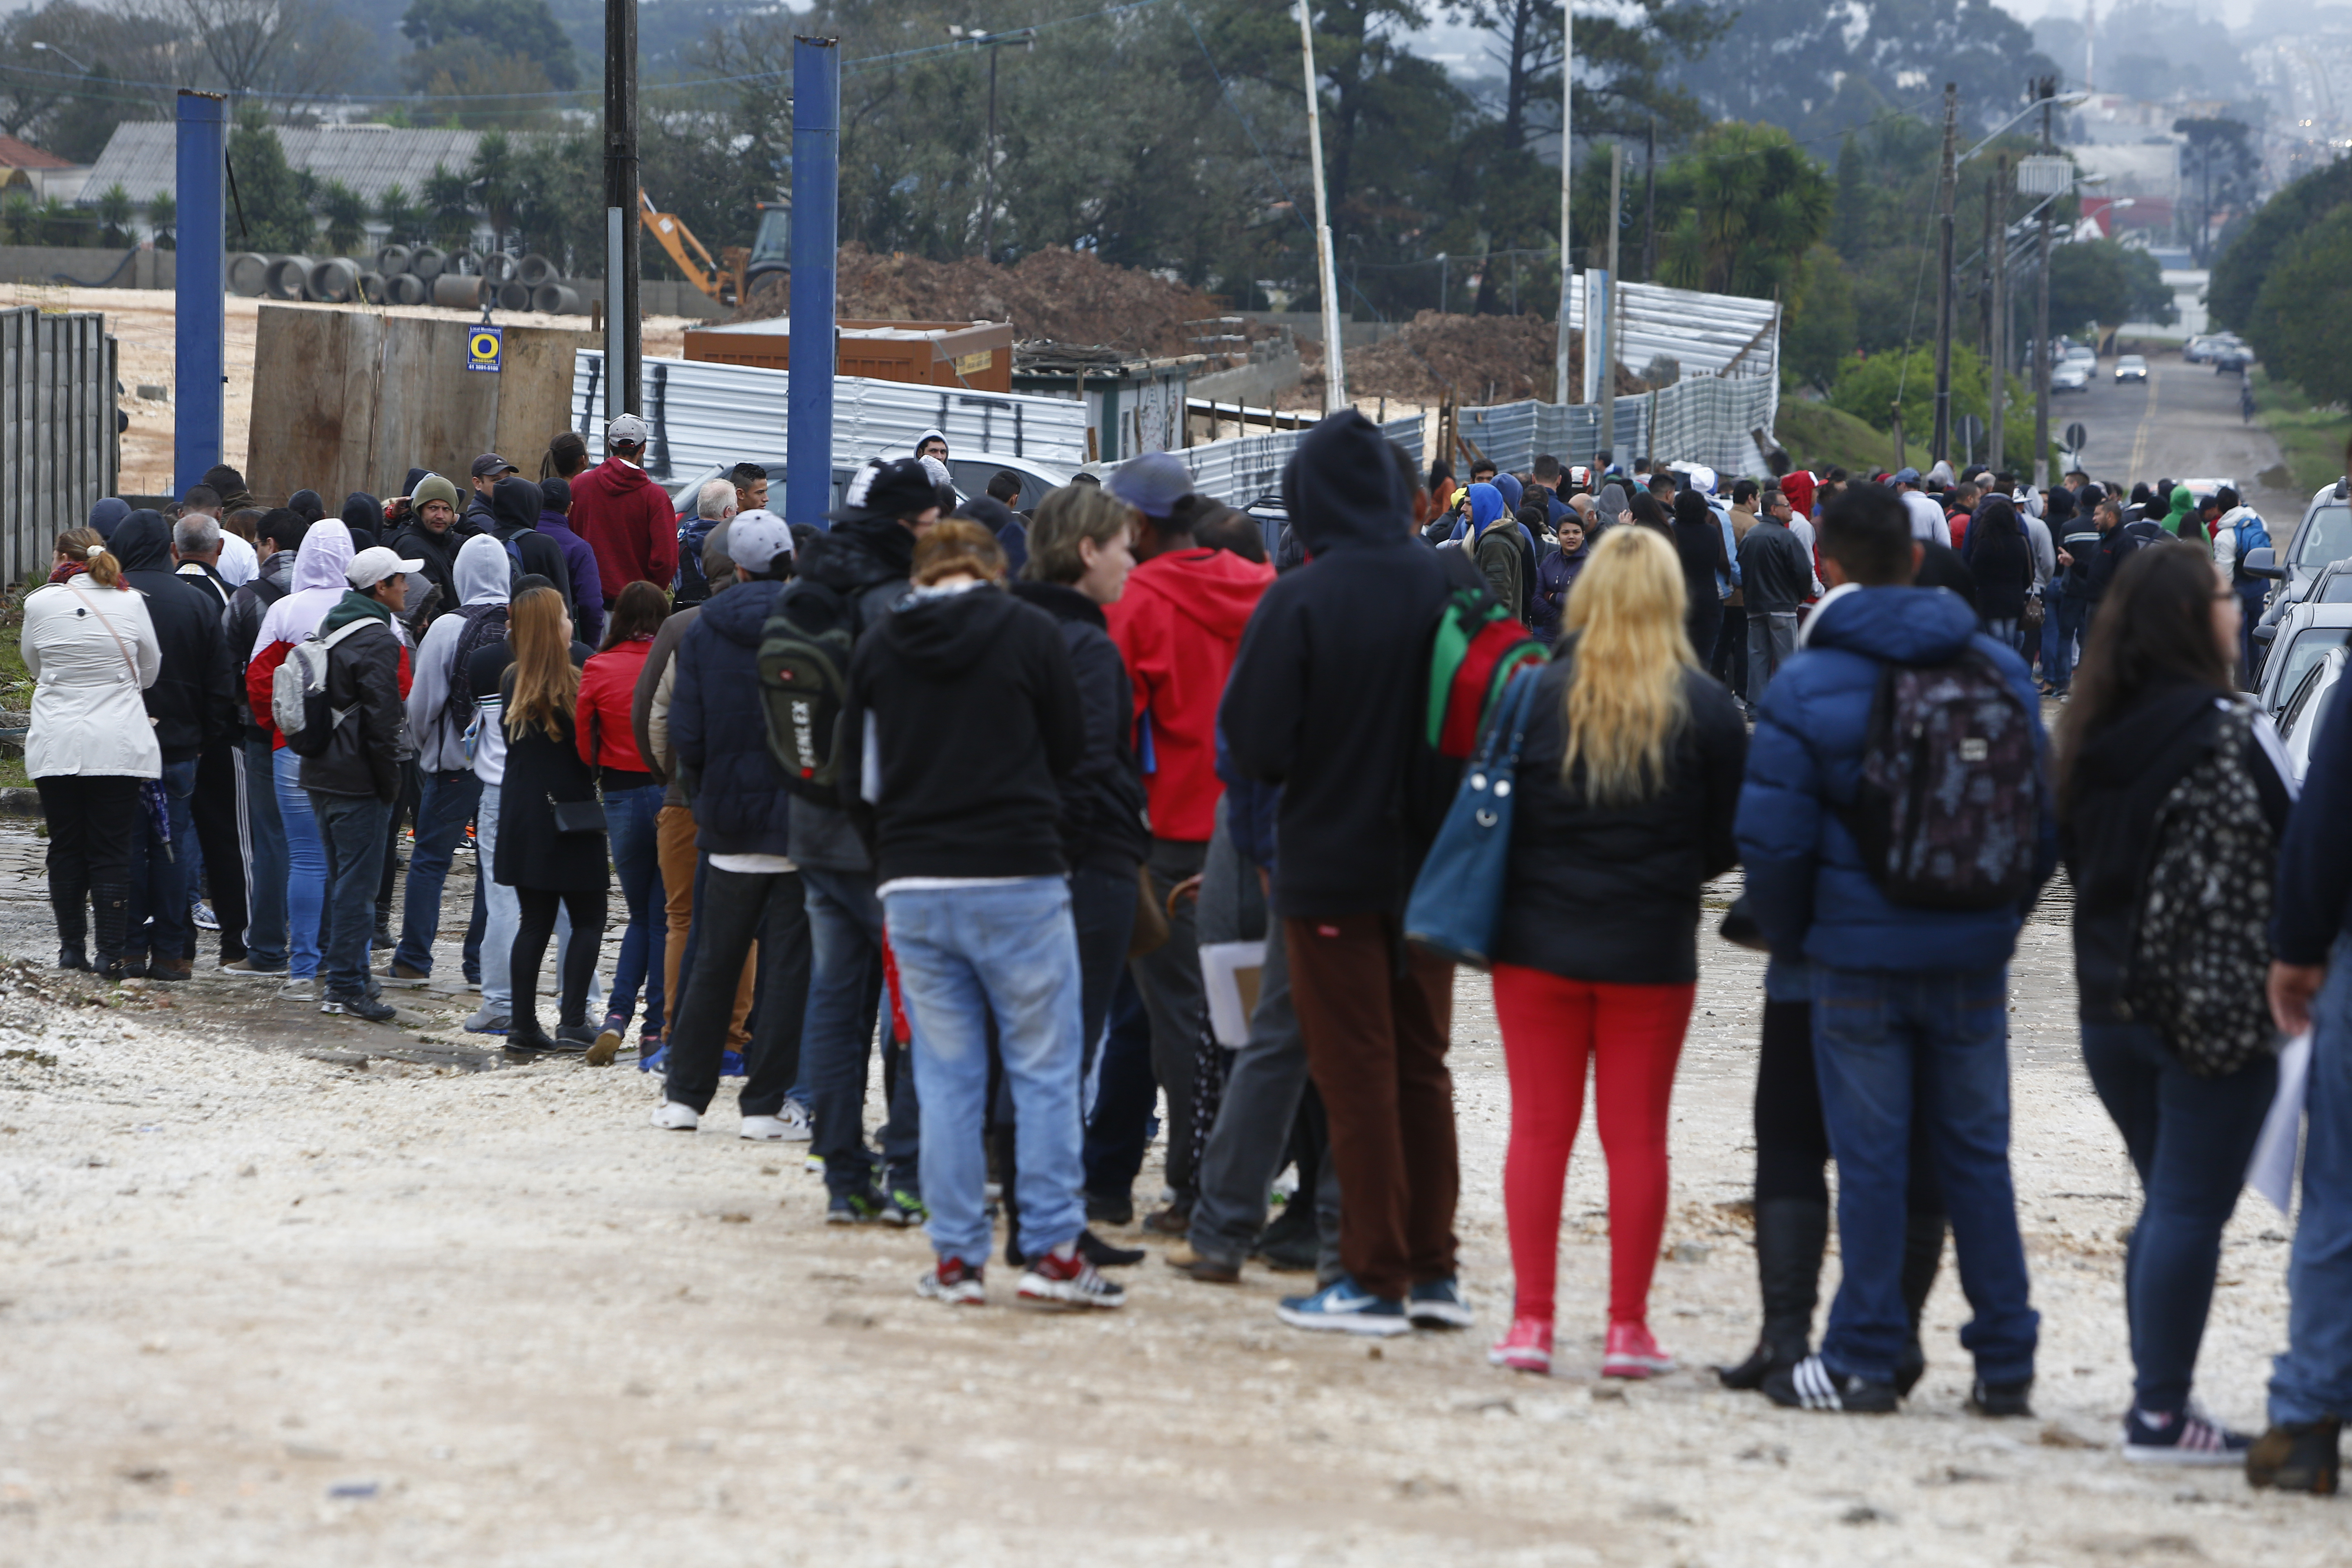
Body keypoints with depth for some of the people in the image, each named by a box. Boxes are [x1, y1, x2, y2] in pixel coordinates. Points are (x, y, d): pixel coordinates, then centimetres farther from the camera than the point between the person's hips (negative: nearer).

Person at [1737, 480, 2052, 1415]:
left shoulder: (1805, 687, -8)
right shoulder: (1999, 670, 4)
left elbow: (1773, 844, -9)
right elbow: (2046, 819, 8)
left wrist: (1790, 941, 7)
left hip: (1861, 954, -3)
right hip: (1974, 957, 3)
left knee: (1871, 1159, 3)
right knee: (1977, 1153, 10)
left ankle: (1864, 1361, 6)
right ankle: (2005, 1364, 12)